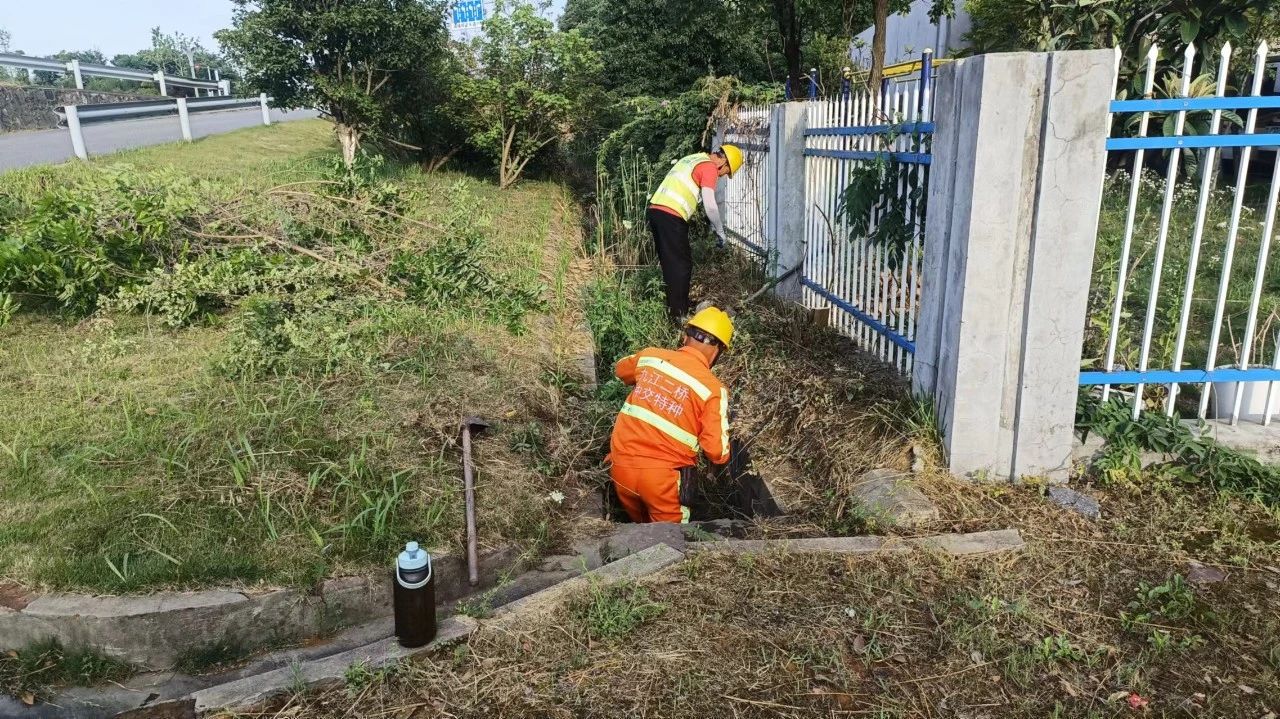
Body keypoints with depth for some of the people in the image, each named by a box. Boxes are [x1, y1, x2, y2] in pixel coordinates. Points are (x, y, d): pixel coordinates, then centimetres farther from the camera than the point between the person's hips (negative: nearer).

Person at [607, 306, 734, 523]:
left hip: (620, 465, 4)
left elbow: (620, 370, 26)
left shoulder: (650, 355, 2)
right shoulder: (713, 388, -10)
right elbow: (718, 452, -11)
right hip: (661, 476, -4)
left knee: (641, 525, 28)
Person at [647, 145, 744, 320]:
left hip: (654, 211, 9)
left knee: (669, 264, 18)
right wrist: (720, 231, 3)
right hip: (671, 218, -9)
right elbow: (710, 205, -12)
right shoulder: (710, 167, -5)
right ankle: (678, 315, 4)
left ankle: (673, 308, 27)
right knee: (682, 266, 0)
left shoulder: (692, 159, 25)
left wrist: (712, 223, 31)